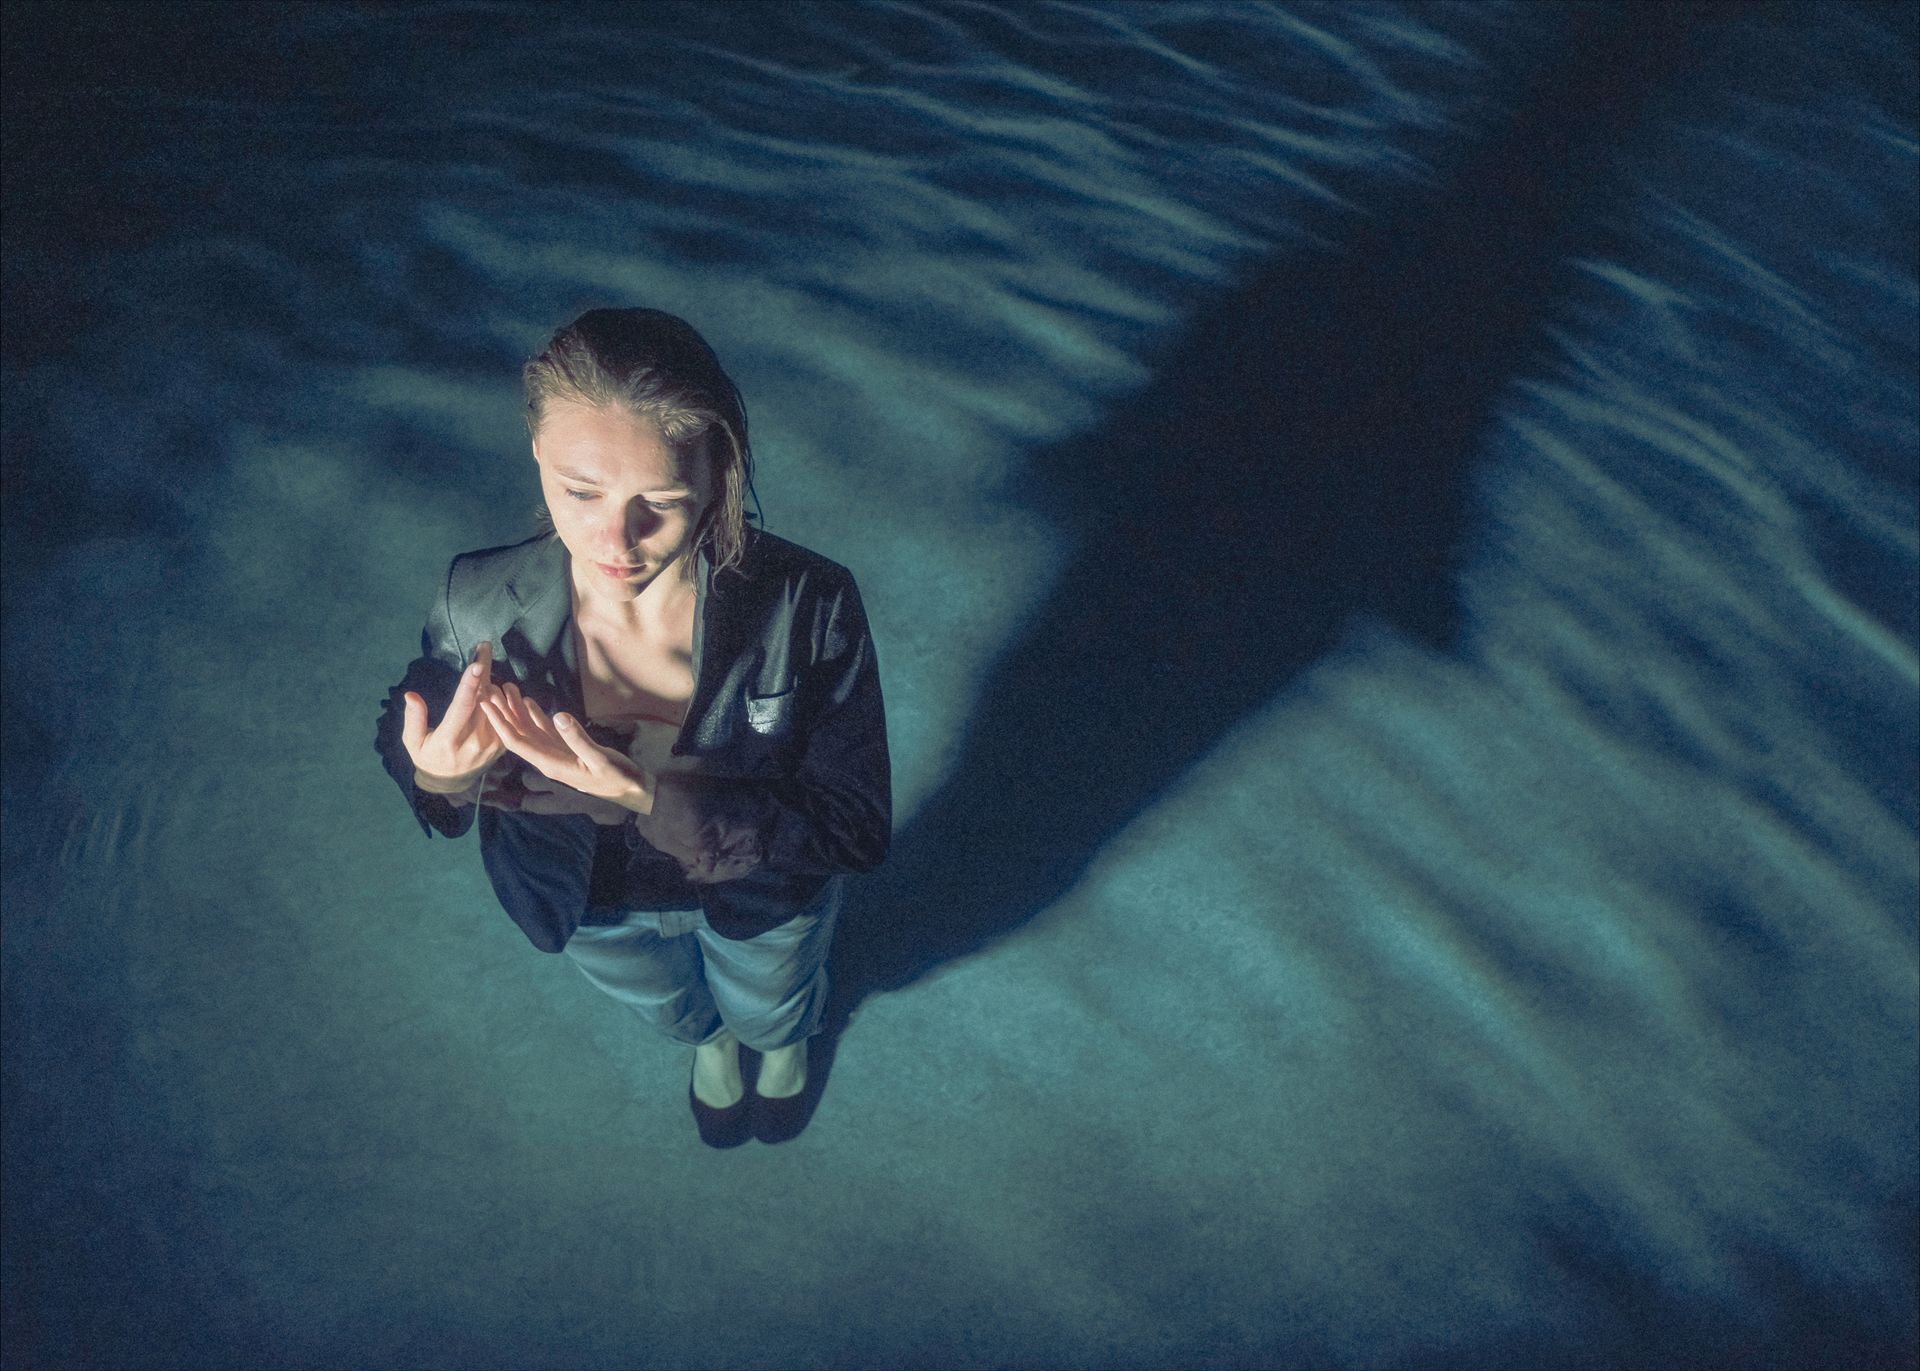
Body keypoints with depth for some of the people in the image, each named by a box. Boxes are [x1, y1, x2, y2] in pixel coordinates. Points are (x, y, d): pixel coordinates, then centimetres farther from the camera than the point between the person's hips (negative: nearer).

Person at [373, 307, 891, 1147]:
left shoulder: (807, 607, -38)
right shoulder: (479, 607, -32)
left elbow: (856, 829, -32)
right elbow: (411, 748, -12)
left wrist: (650, 799, -46)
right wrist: (440, 778, -38)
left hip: (765, 896, -1)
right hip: (594, 905, 2)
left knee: (768, 1012, 35)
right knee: (670, 1011, 37)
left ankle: (785, 1044, 75)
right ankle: (707, 1042, 76)